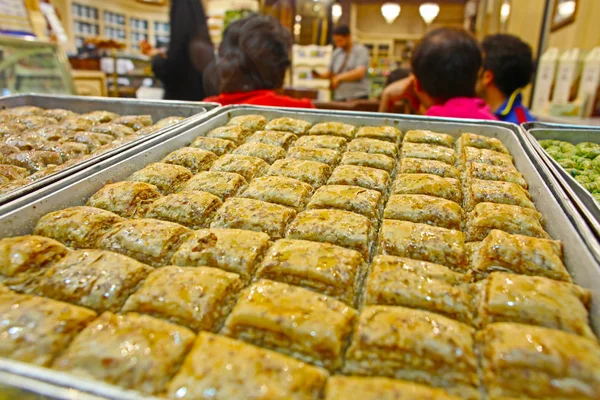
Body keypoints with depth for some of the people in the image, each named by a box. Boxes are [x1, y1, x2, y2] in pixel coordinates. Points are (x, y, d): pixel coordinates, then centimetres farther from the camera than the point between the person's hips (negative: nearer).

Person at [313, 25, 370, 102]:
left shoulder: (361, 51, -1)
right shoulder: (336, 53, 14)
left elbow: (360, 73, -13)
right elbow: (330, 74, 18)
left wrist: (339, 77, -15)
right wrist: (320, 75, -4)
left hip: (358, 98, -4)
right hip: (339, 98, 4)